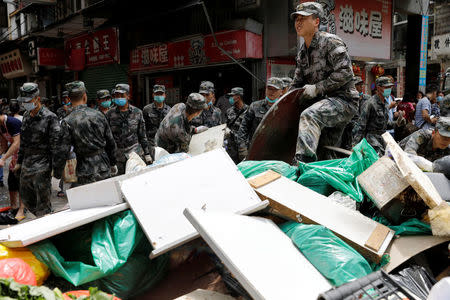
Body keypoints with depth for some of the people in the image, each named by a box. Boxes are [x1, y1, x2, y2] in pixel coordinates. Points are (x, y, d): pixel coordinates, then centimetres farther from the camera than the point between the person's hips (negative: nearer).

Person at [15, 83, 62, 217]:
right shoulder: (26, 116, 10)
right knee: (26, 197, 17)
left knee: (42, 201, -2)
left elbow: (56, 145, -16)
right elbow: (23, 140, 19)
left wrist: (56, 168, -19)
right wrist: (19, 161, 20)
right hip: (26, 164, 8)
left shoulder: (49, 118, -13)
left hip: (42, 166, -8)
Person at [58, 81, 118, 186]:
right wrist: (113, 164, 20)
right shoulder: (99, 115, 0)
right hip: (104, 169, 4)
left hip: (85, 173, -4)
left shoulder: (67, 122, -11)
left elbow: (63, 151, -11)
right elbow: (111, 143, 7)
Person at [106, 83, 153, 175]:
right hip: (118, 155, 1)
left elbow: (142, 135, 8)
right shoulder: (110, 114, 4)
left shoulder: (137, 112, 4)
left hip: (136, 151, -1)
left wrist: (147, 153, 7)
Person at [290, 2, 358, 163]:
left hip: (343, 100, -9)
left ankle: (302, 161, -50)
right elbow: (297, 84, 21)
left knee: (309, 116, -37)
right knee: (322, 154, 12)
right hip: (324, 102, 9)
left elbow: (345, 73, -18)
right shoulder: (302, 53, 15)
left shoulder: (330, 41, -8)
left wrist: (316, 88, -19)